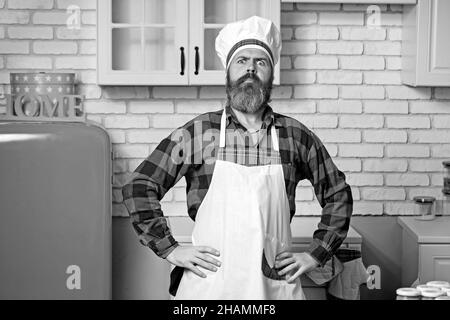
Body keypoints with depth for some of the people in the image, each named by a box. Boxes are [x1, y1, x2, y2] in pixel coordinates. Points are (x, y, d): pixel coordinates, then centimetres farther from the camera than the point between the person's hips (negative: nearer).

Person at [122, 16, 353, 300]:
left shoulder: (296, 136, 4)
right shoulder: (196, 133, 0)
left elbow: (338, 194, 14)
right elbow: (139, 186, 4)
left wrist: (315, 255, 6)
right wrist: (170, 249, -2)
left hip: (276, 284, 1)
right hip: (208, 283, -1)